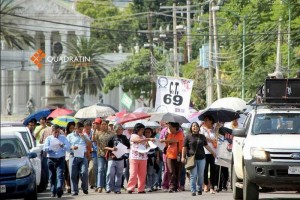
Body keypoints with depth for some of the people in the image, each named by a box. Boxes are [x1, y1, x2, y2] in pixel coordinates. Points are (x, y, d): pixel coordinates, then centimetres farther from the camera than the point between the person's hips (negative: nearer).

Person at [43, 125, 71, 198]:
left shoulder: (63, 138, 12)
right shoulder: (49, 138, 10)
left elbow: (68, 147, 3)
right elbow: (45, 148, -3)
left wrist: (63, 146, -17)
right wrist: (51, 147, -21)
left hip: (60, 159, -1)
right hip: (51, 159, 1)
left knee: (60, 175, -16)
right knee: (52, 176, 5)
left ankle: (59, 189, -28)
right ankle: (53, 191, 14)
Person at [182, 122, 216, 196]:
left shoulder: (202, 137, 13)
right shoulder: (188, 137, 4)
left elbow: (206, 146, 20)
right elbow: (184, 148, 4)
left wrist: (213, 152, 20)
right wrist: (183, 157, -2)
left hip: (201, 158, 3)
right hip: (192, 158, -3)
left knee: (201, 175, 4)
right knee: (193, 175, -6)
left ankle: (199, 189, 18)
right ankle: (193, 191, -1)